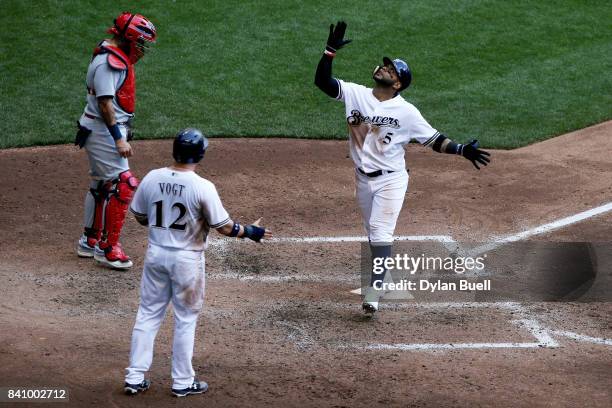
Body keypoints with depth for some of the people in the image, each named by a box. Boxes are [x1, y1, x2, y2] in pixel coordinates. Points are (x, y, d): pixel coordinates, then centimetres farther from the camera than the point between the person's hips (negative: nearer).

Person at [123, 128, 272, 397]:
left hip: (156, 254, 4)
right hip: (187, 258, -4)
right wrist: (251, 231, 4)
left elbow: (140, 217, 7)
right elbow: (224, 227, -13)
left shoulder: (151, 179, -6)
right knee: (185, 319, 10)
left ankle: (135, 378, 14)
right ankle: (182, 382, 18)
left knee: (148, 314, 13)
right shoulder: (202, 187, -18)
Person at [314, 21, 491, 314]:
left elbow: (434, 140, -7)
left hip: (391, 180, -4)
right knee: (374, 232, 18)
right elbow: (322, 80, -12)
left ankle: (374, 293, -19)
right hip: (363, 178, 4)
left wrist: (463, 150, -21)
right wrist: (331, 50, -24)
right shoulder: (355, 94, -4)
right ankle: (381, 277, 37)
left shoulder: (406, 112, -12)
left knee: (380, 232, -15)